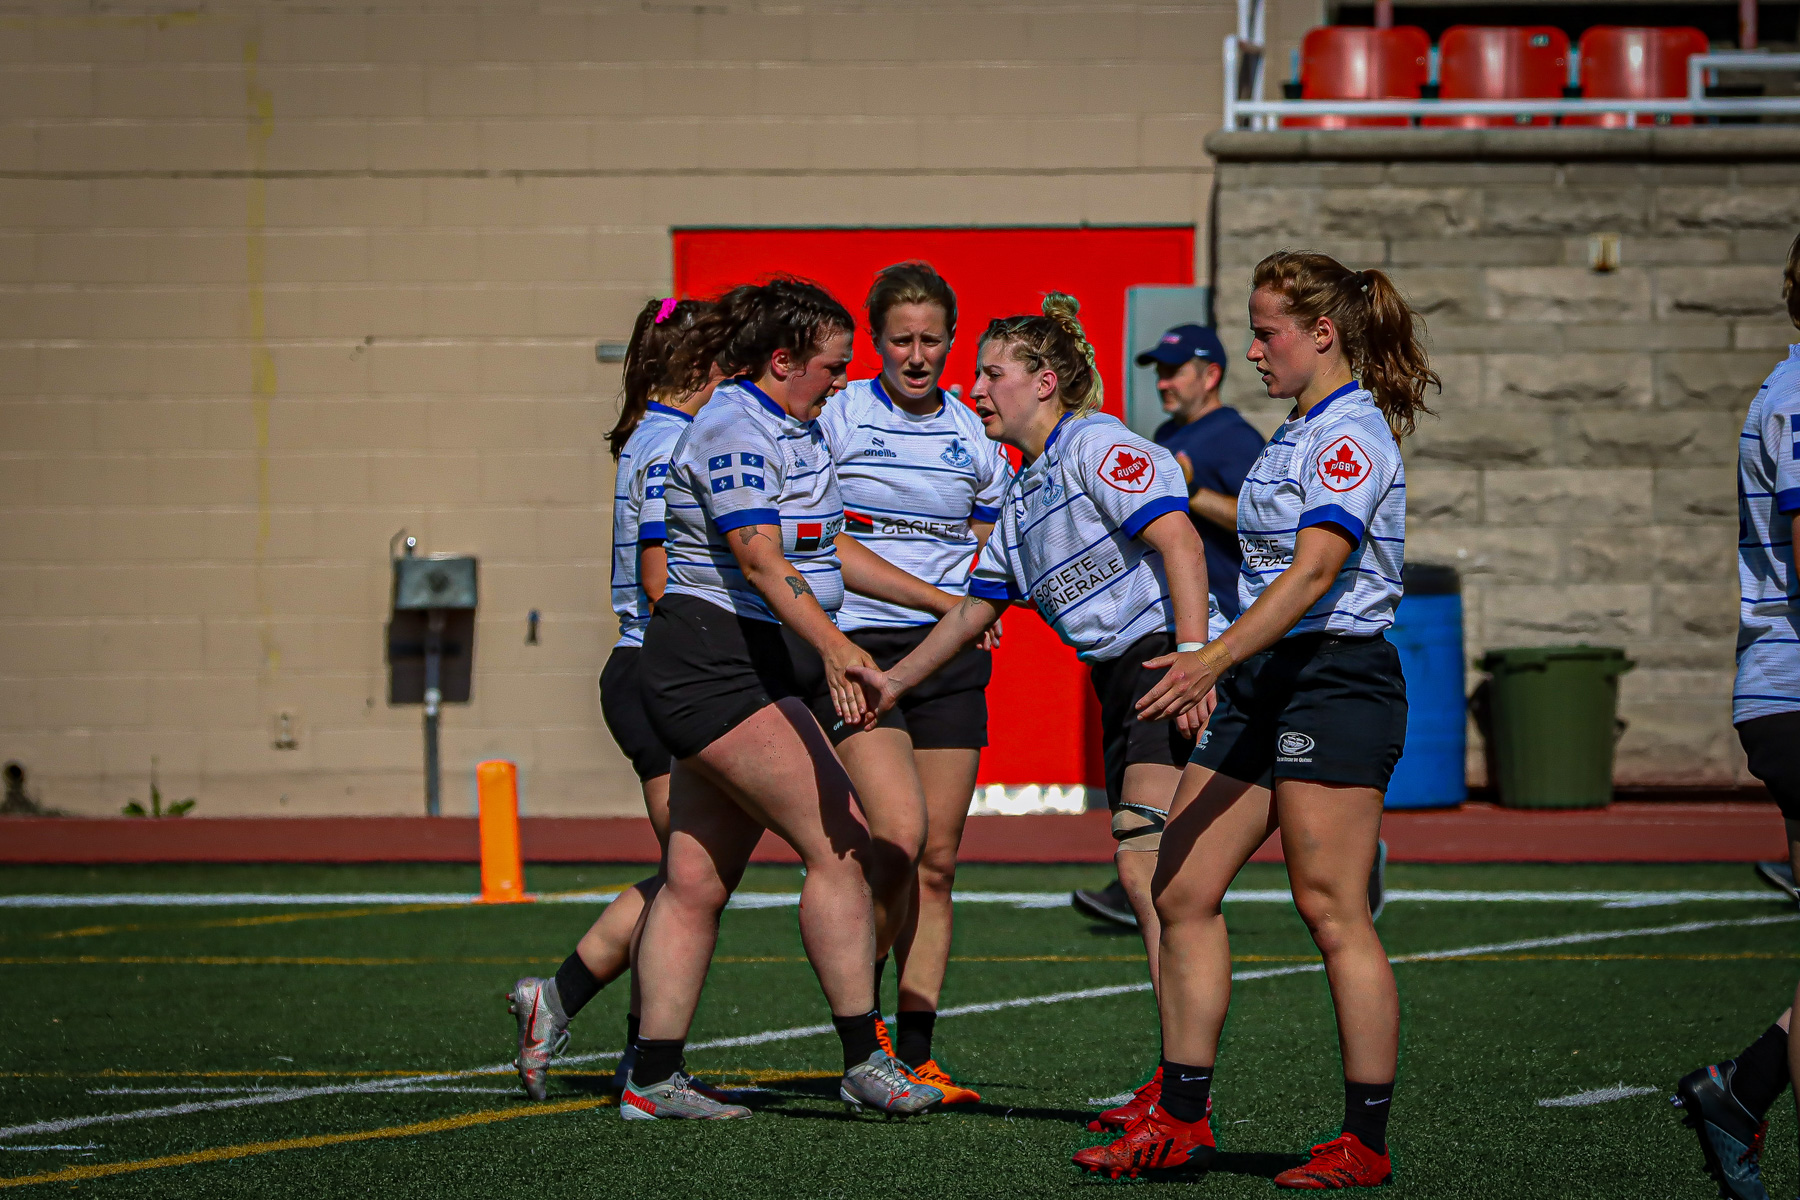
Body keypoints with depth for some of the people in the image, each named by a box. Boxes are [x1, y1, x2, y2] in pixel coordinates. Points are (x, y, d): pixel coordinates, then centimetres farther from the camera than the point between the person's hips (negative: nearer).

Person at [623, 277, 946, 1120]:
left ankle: (653, 1080, 9)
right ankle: (863, 1061, -9)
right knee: (839, 847, -12)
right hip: (717, 661, -10)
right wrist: (835, 647, -39)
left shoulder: (793, 432, 18)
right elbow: (760, 560, -27)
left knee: (697, 882, 8)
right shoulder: (734, 433, -14)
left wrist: (942, 603, 29)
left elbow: (830, 552, 28)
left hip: (764, 668, 10)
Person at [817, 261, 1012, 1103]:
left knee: (938, 860, 2)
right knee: (899, 832, -20)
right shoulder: (837, 417, -1)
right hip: (857, 646, -4)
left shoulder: (974, 436, 10)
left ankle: (915, 1057, 8)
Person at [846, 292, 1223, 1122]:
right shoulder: (1022, 497, 22)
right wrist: (894, 681, 32)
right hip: (1121, 680, 9)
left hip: (1172, 660, -9)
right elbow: (976, 607, 32)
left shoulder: (1096, 445, -6)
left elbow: (1179, 539, -18)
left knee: (1149, 865, -18)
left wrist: (1194, 654, -29)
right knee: (1145, 874, 3)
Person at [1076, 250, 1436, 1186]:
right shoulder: (1297, 435, 18)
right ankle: (1180, 1118, 10)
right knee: (1181, 892, 5)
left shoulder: (1351, 435, -13)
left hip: (1334, 683, -10)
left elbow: (1312, 573, -24)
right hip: (1262, 687, 10)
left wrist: (1213, 659, -31)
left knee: (1332, 911, -8)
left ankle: (1366, 1142, -3)